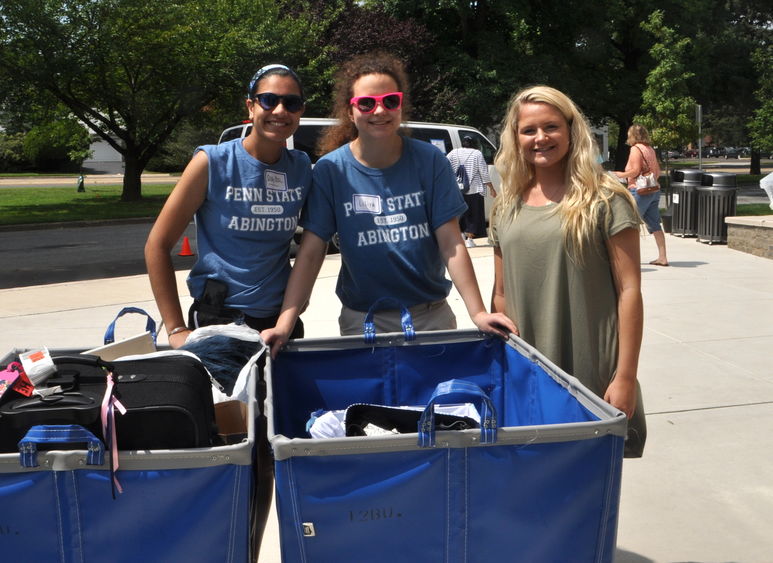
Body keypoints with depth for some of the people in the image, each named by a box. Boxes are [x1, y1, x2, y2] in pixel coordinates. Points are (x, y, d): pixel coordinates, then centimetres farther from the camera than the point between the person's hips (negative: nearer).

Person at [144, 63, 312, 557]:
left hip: (280, 321, 4)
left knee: (269, 451, 10)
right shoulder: (213, 163, -9)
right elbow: (157, 245, -6)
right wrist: (176, 329, -10)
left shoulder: (303, 169, 2)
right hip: (219, 320, -3)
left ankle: (250, 550, 28)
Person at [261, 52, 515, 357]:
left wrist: (478, 313, -17)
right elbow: (311, 253, -11)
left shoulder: (430, 161, -7)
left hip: (432, 315, 1)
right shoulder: (330, 170, -8)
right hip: (362, 319, -1)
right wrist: (284, 325, -20)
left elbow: (451, 243, -8)